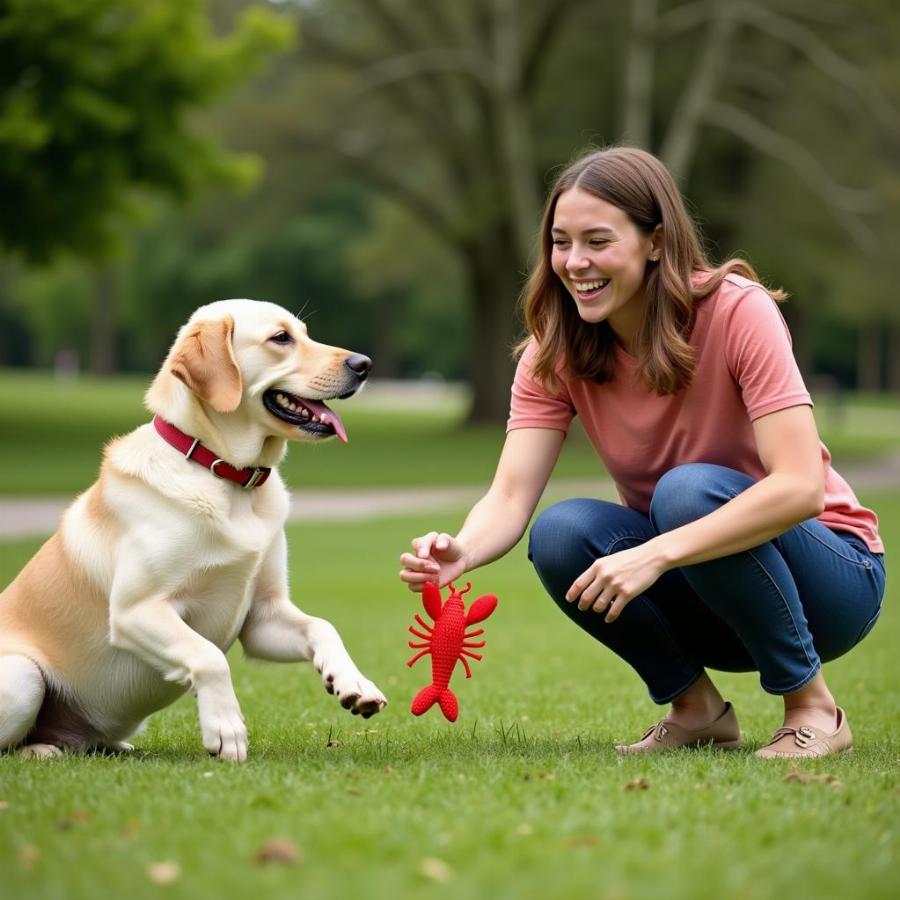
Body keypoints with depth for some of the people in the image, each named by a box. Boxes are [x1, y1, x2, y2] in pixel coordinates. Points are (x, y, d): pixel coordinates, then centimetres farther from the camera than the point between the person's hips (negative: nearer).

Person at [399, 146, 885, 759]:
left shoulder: (737, 311, -22)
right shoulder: (555, 351, -8)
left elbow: (799, 486, -31)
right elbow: (510, 498, -18)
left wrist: (654, 555, -40)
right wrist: (461, 552, -41)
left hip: (833, 577, -4)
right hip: (689, 581, 4)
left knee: (689, 490, -32)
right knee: (561, 535, -23)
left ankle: (813, 708, -13)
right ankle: (695, 708, 0)